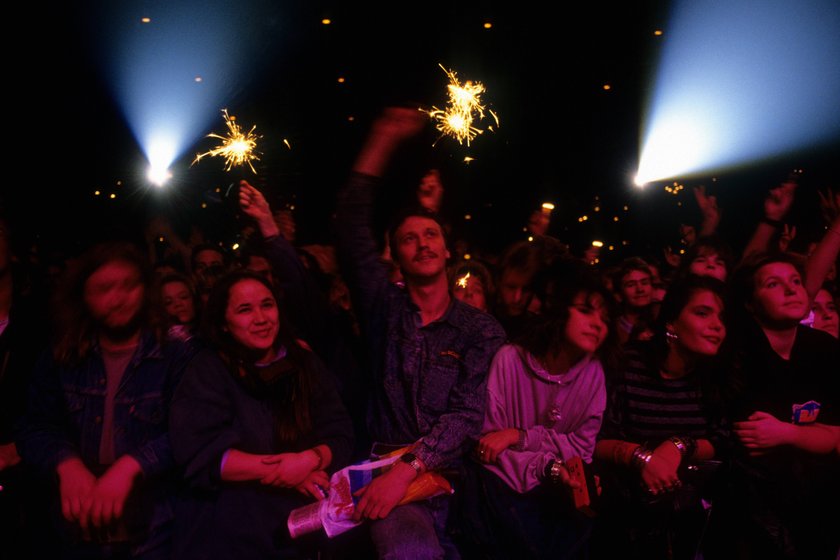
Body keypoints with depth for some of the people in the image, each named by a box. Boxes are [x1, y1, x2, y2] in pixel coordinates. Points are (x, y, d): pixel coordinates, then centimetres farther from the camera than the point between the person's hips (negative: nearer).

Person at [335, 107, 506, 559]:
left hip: (452, 475, 1)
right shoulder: (384, 307, 10)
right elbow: (352, 228, 3)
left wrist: (407, 469, -22)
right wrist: (383, 140, 2)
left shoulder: (482, 331, 6)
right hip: (385, 470, 0)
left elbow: (466, 414, -6)